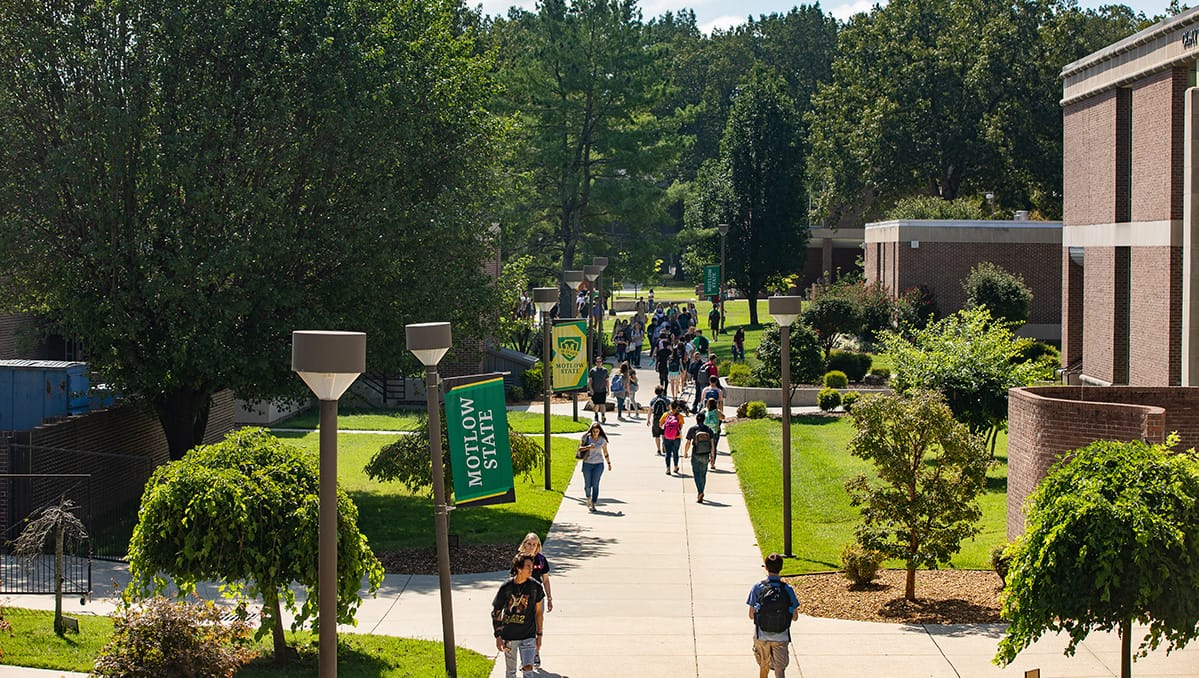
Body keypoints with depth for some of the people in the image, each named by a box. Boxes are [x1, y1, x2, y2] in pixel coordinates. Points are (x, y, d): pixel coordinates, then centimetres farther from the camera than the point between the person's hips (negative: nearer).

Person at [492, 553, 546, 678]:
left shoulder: (535, 587, -4)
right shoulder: (506, 587, -9)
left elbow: (538, 612, 6)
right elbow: (496, 612, -1)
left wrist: (539, 635, 7)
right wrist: (498, 636, -5)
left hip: (528, 635, 0)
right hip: (509, 636, 0)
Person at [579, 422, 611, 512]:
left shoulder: (602, 439, 0)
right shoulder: (586, 438, -3)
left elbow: (605, 452, 11)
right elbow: (580, 448, -4)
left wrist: (609, 463, 17)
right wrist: (588, 447, -22)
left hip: (598, 464, -1)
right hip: (587, 464, 1)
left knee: (595, 484, -9)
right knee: (587, 485, 4)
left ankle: (593, 505, -4)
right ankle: (589, 498, 35)